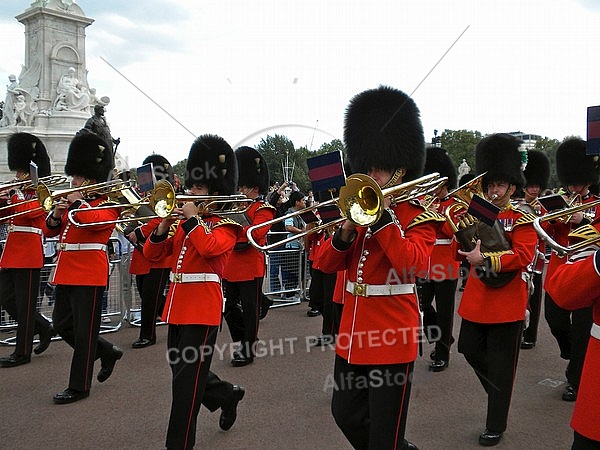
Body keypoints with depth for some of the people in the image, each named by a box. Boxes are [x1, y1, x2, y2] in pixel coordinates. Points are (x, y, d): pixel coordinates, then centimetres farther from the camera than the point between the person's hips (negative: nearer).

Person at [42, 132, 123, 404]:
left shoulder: (108, 204, -6)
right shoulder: (72, 203, 15)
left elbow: (95, 220, -28)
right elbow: (49, 230, 12)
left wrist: (78, 201, -16)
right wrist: (56, 215, -8)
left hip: (89, 273, -8)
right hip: (66, 271, 9)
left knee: (84, 330, -1)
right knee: (62, 325, 13)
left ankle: (79, 386, 9)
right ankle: (107, 352, 30)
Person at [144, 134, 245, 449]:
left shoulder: (225, 225, -5)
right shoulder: (183, 223, 14)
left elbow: (210, 248, -27)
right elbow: (152, 254, 9)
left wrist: (192, 218, -19)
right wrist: (163, 228, -7)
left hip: (202, 308, -8)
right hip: (177, 305, 8)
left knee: (187, 379, -3)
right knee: (181, 369, 18)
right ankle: (228, 394, 41)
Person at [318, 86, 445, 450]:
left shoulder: (420, 215, -7)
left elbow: (411, 264, -25)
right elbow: (328, 263, 4)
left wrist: (383, 215, -23)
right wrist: (346, 231, -14)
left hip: (393, 334, -7)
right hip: (354, 330, 7)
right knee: (347, 415, 18)